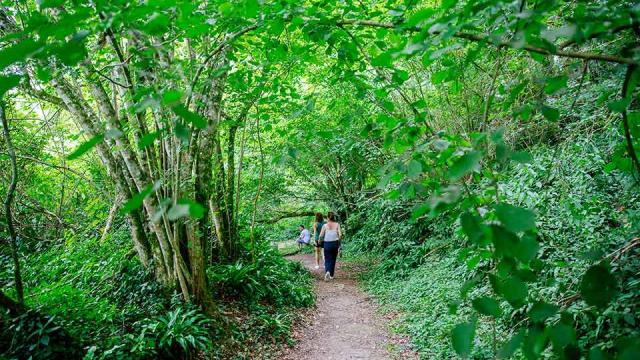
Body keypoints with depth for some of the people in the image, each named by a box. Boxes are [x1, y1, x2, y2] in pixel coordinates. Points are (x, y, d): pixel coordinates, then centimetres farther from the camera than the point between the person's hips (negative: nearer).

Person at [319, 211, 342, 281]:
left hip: (327, 244, -2)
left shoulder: (325, 225, -6)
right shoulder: (337, 224, -3)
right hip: (335, 243, 2)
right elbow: (340, 234, -9)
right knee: (333, 260, 15)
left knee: (327, 260, 5)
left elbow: (321, 235, -6)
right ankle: (331, 275, 21)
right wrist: (338, 240, 9)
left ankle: (327, 271, -22)